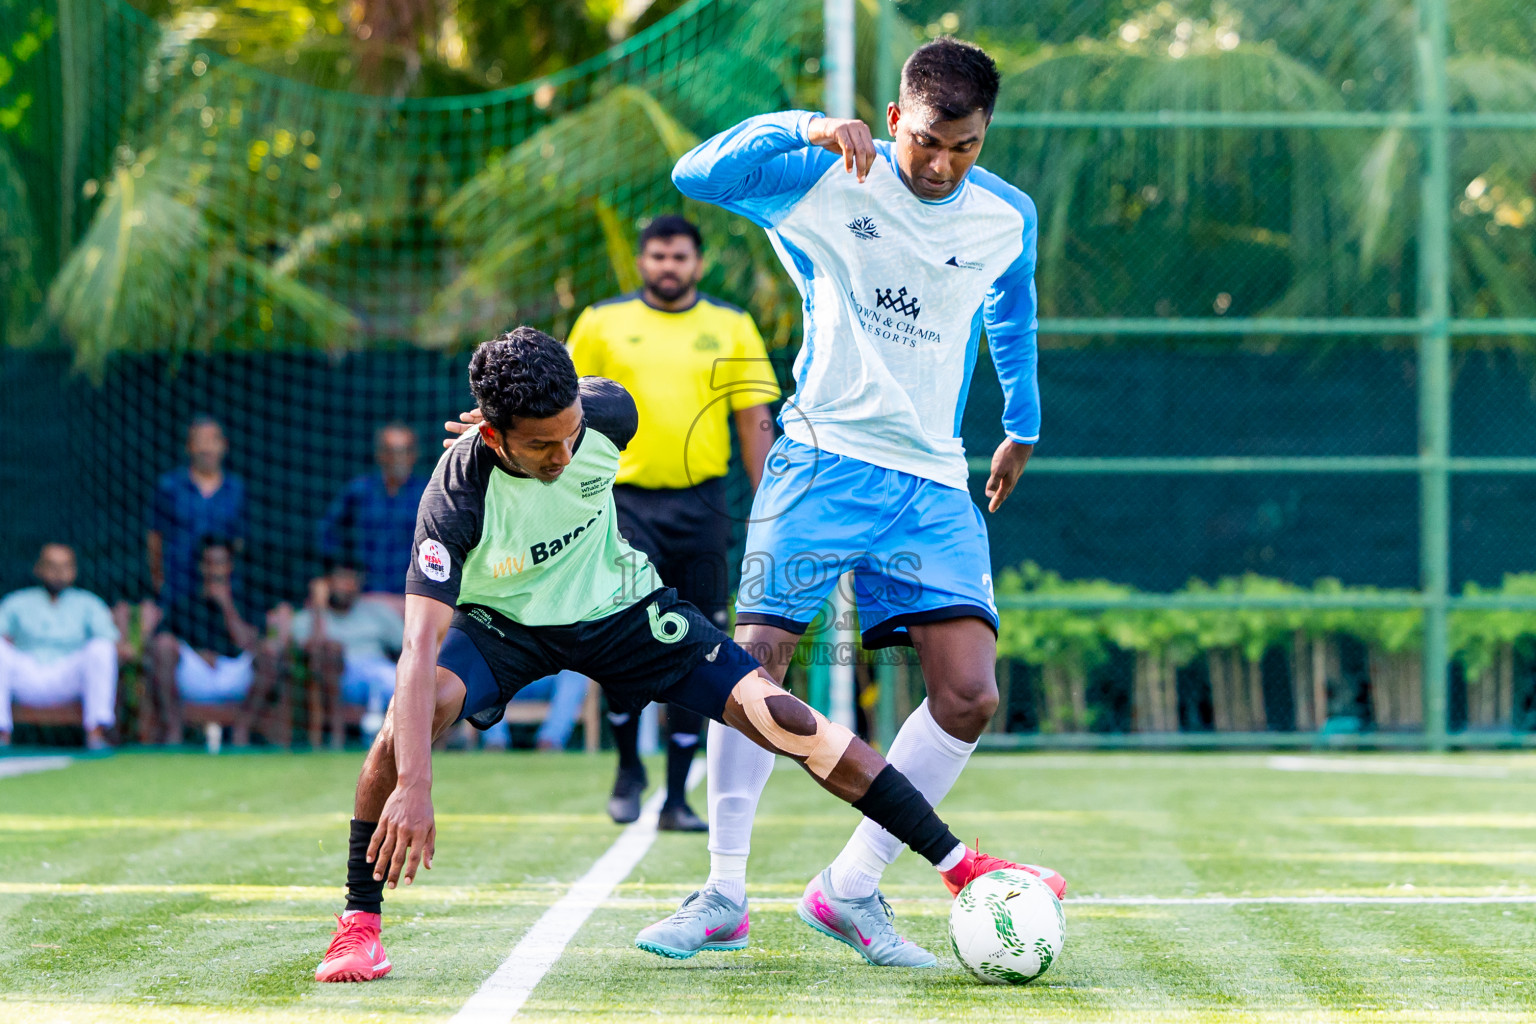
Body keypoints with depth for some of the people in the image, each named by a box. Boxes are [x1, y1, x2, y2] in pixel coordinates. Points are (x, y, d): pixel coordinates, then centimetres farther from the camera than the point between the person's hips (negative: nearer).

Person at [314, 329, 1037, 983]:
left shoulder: (608, 412, -24)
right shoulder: (456, 495, -34)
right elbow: (421, 645, -41)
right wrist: (413, 788, -49)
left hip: (616, 602, 3)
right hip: (502, 623, -2)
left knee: (775, 713, -12)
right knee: (415, 710, -34)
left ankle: (958, 863, -7)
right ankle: (358, 923, -18)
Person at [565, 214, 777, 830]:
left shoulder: (732, 328, 8)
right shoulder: (601, 323, 7)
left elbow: (755, 423, 9)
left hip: (701, 503, 1)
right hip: (627, 500, -1)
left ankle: (678, 797, 8)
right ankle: (628, 763, 10)